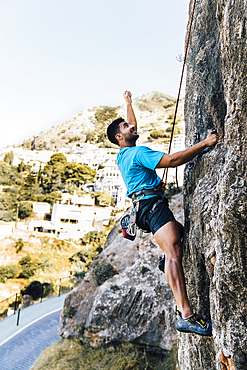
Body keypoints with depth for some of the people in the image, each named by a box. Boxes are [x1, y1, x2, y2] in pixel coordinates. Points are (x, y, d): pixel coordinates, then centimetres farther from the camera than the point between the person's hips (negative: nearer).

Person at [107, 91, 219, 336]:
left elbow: (133, 126, 41)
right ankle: (186, 314, -34)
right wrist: (205, 143, -13)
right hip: (151, 203, -11)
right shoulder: (138, 152, -5)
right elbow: (172, 160, -17)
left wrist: (128, 102, 51)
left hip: (145, 208, 11)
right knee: (174, 251, -25)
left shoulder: (123, 155, 23)